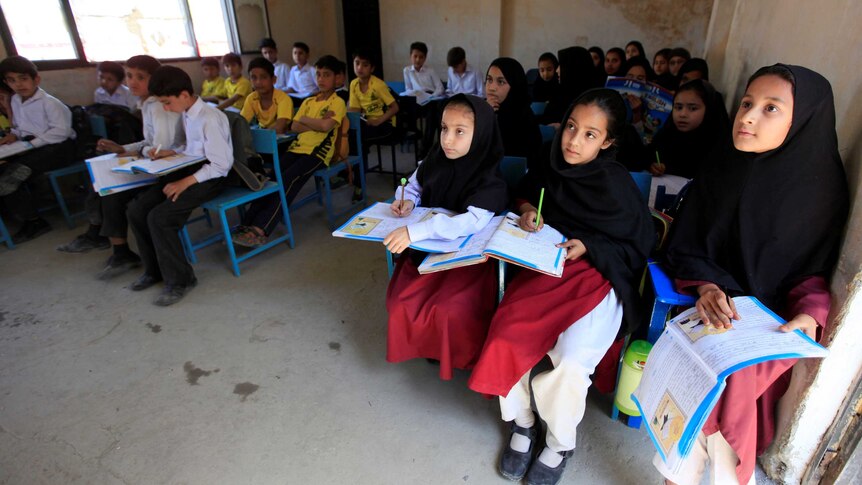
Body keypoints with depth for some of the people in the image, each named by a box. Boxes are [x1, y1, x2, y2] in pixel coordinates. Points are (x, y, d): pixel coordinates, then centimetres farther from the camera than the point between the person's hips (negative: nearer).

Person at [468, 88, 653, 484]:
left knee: (570, 363, -26)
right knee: (505, 338, -22)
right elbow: (526, 191, 23)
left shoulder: (617, 183, -7)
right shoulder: (553, 167, 3)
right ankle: (522, 423, 9)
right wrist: (527, 209, 1)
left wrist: (588, 246, -14)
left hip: (597, 276, -3)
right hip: (545, 267, 4)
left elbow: (637, 247, 0)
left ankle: (561, 443, 8)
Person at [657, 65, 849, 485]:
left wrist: (809, 313, -16)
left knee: (732, 375, -19)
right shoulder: (721, 169, -2)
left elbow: (815, 270, 3)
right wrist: (707, 287, -18)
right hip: (709, 306, 1)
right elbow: (683, 247, -1)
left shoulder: (822, 187, -4)